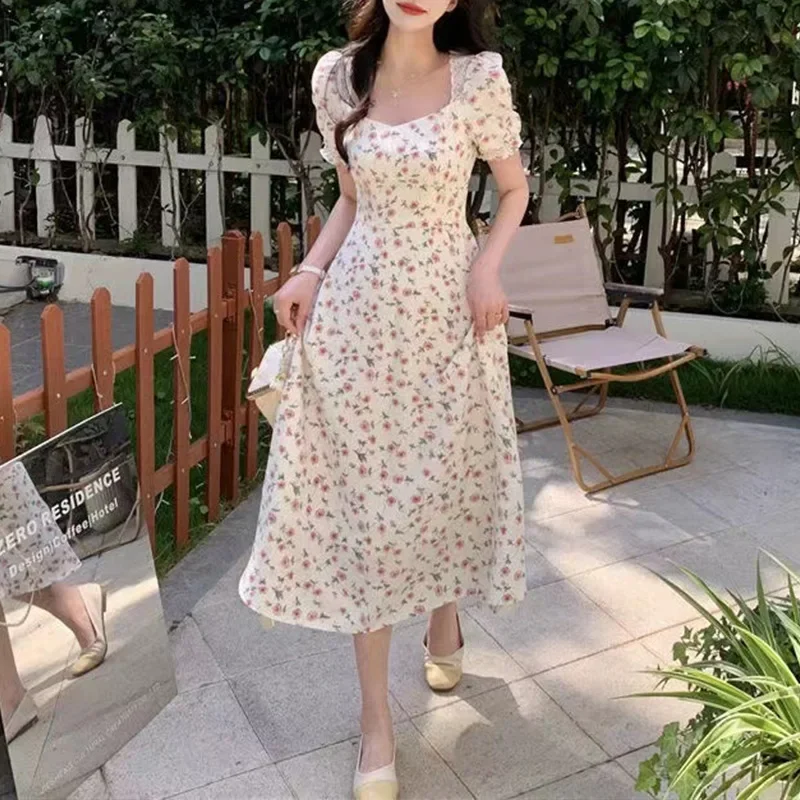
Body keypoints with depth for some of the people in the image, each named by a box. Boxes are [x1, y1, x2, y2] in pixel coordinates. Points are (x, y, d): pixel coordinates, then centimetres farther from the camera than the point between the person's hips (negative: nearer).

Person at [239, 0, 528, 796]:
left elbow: (515, 188, 5)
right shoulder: (337, 77, 3)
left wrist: (488, 264, -11)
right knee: (360, 493, 2)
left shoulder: (478, 77, -6)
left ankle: (445, 616, 44)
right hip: (358, 309, 2)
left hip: (446, 309, -2)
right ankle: (376, 716, 12)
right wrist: (312, 270, -1)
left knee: (447, 476, 10)